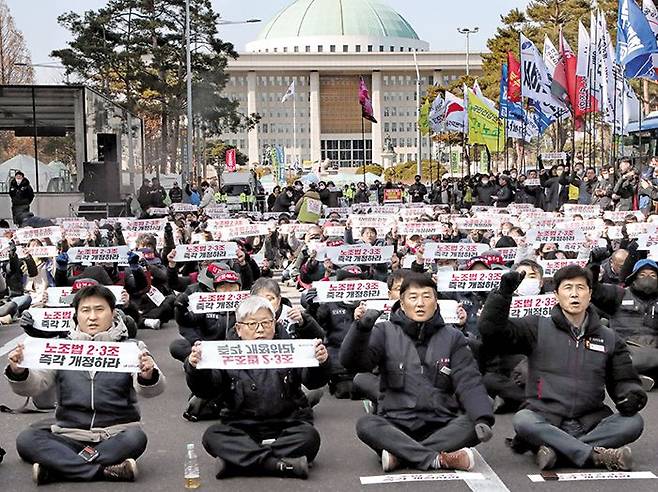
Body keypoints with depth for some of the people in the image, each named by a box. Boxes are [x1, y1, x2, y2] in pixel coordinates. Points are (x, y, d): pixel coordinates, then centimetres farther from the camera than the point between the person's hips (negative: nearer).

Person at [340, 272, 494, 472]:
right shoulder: (386, 332, 4)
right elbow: (353, 362, -10)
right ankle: (438, 459, -33)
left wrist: (483, 418, -22)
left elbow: (469, 383, -3)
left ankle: (400, 455, -27)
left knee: (473, 425, -27)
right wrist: (362, 328, -29)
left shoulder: (452, 338, 8)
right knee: (366, 425, -30)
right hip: (396, 427, -1)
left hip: (441, 427, 1)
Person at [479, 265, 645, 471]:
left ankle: (556, 450, -30)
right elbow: (492, 332, -1)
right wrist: (503, 293, -13)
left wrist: (632, 394, -2)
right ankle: (596, 456, -33)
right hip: (546, 422, -2)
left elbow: (625, 379, 22)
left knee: (633, 422, -25)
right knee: (522, 420, -34)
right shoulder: (538, 328, 9)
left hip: (591, 423, 3)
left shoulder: (609, 338, 17)